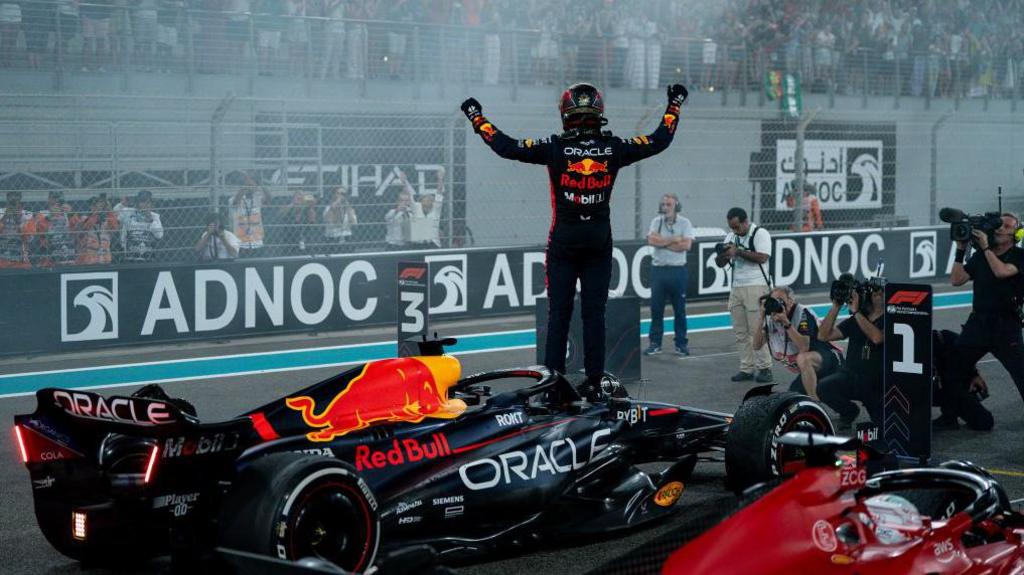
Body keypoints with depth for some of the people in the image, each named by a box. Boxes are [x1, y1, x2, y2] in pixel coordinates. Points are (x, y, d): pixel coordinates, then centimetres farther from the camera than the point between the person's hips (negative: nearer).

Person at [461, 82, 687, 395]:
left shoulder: (554, 148, -10)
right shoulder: (614, 148, -3)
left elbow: (506, 146, -8)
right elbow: (660, 140, 9)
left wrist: (477, 117, 6)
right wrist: (674, 105, 24)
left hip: (563, 242, -1)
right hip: (600, 242, 1)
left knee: (559, 313, 3)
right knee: (594, 313, 6)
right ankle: (594, 381, 6)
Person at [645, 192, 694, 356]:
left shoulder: (685, 223, 0)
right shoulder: (656, 222, 6)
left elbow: (686, 245, -14)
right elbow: (652, 240, -11)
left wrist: (663, 242, -11)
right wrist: (674, 240, -12)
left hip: (677, 270, -2)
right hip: (658, 269, 2)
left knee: (680, 309, 4)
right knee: (656, 308, 3)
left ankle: (681, 343, 12)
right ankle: (655, 343, 9)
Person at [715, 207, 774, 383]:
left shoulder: (760, 233, -5)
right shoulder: (731, 236, 15)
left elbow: (762, 257, -18)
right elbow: (720, 263, 15)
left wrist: (738, 251, -18)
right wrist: (722, 254, -8)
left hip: (755, 287, -7)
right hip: (736, 288, 7)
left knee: (757, 330, -8)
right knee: (741, 332, 5)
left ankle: (765, 368, -3)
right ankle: (747, 369, 9)